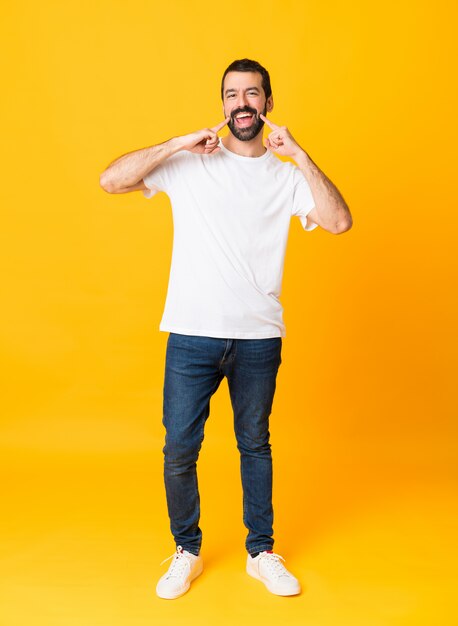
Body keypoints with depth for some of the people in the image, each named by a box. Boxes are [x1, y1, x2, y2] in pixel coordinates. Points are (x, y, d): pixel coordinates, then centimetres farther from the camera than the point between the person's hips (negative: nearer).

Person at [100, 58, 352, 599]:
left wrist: (298, 154, -10)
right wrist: (181, 143, -11)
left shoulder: (286, 176, 7)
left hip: (259, 338, 1)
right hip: (192, 334, -1)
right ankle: (187, 552, 28)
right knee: (179, 450, 5)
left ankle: (262, 552, 32)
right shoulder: (188, 164, 2)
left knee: (255, 444, 15)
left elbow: (339, 222, -9)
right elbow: (111, 180, -8)